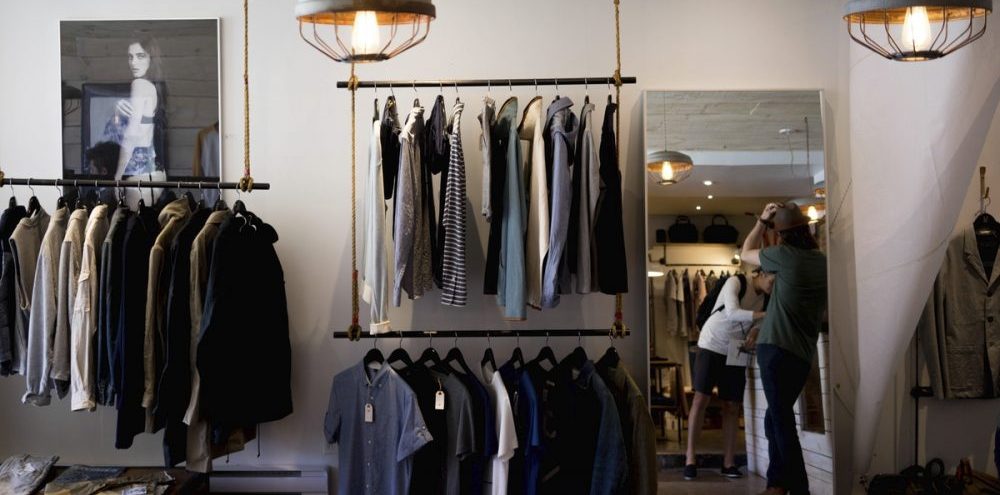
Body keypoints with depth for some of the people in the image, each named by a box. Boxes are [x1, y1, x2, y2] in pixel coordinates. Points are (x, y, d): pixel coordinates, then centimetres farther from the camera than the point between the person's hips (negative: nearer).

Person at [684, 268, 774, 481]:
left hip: (736, 352, 6)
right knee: (701, 398, -11)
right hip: (712, 345, -6)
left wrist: (754, 331, -17)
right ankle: (690, 458, -7)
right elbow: (732, 312, -30)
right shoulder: (736, 282, -16)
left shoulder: (765, 297, 5)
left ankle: (729, 462, 6)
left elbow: (754, 322, 6)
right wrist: (765, 314, -37)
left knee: (732, 406, 2)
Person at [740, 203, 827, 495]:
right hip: (803, 354, 7)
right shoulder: (823, 261, 9)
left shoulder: (785, 255, -9)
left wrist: (762, 222, 18)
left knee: (782, 420, -7)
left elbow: (746, 254, 8)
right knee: (777, 418, 16)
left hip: (776, 348, -7)